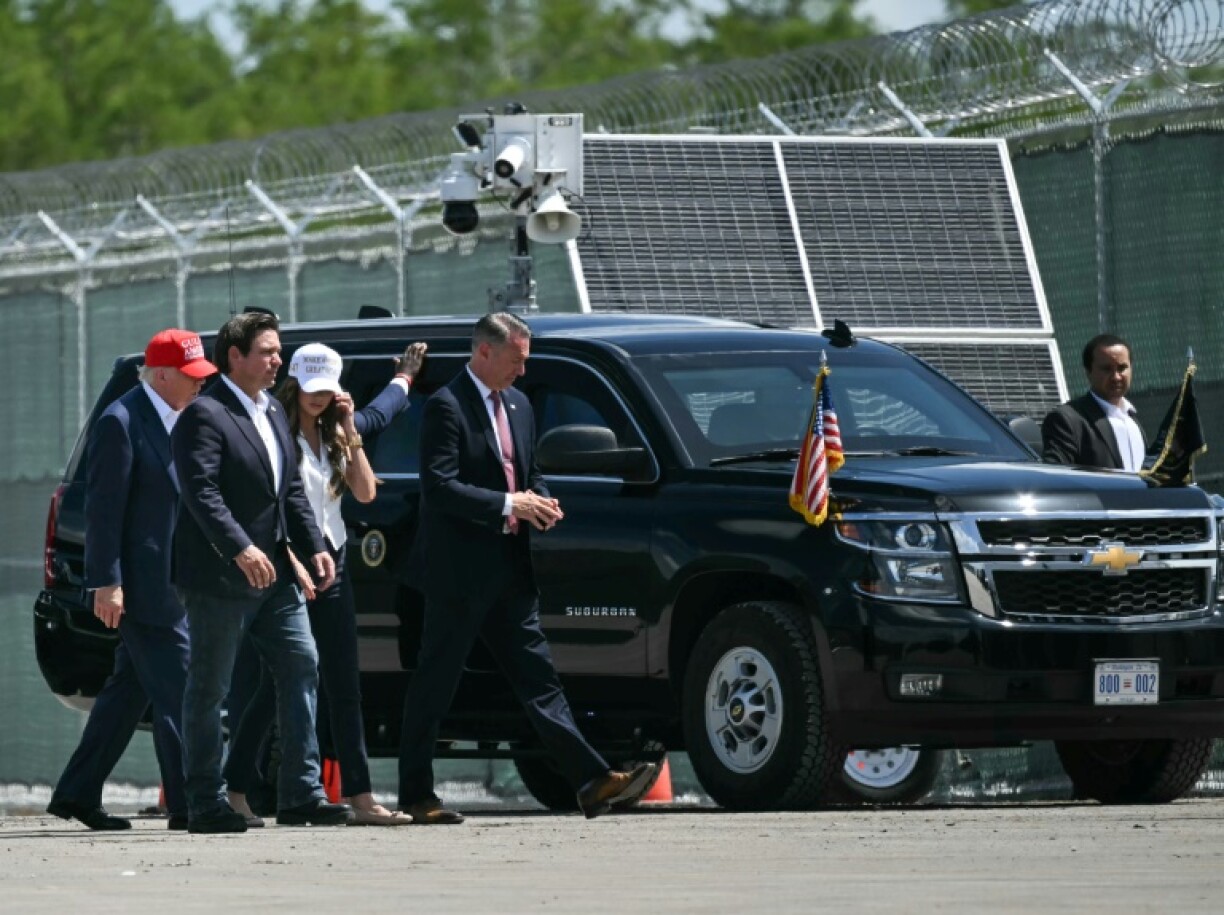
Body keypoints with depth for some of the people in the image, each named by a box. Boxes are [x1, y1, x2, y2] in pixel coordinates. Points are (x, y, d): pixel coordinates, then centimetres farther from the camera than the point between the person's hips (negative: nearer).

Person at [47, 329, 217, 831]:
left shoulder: (182, 420, 14)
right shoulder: (121, 423, -13)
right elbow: (104, 507, -16)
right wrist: (106, 582, -20)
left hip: (175, 581, 9)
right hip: (144, 581, -9)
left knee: (129, 690, 12)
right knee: (176, 690, -10)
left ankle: (77, 794, 18)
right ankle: (189, 803, -9)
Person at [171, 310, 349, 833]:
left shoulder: (273, 413, 17)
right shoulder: (204, 416, -12)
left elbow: (292, 491, 19)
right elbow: (201, 491, -22)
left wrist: (315, 548, 7)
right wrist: (241, 549, -32)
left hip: (274, 574, 9)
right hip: (219, 576, -8)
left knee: (301, 668, 2)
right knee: (209, 690, 0)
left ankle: (301, 795, 4)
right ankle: (206, 805, 4)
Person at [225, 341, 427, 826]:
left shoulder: (334, 435, 14)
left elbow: (365, 492, 3)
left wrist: (349, 432, -3)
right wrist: (292, 564, -17)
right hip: (286, 568, -6)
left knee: (344, 688, 2)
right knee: (274, 686, -6)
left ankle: (361, 797, 0)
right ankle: (236, 791, 1)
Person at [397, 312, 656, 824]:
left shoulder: (518, 406, 16)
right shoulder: (447, 407, -11)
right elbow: (439, 487, -19)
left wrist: (540, 503, 3)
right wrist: (509, 504, -21)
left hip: (509, 569, 8)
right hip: (459, 570, -8)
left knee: (538, 677, 4)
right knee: (435, 685, 0)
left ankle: (593, 781, -3)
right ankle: (416, 796, 7)